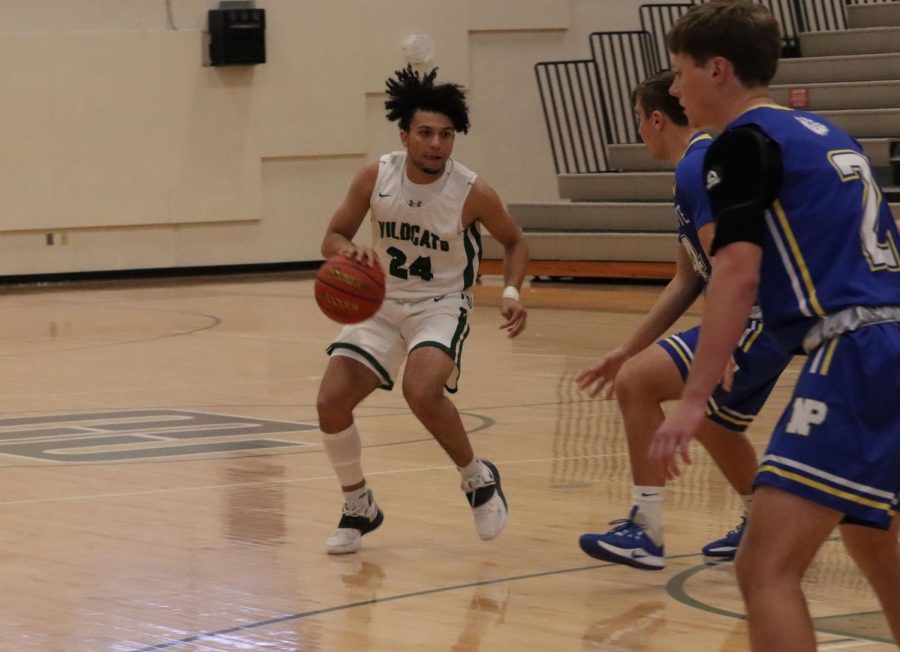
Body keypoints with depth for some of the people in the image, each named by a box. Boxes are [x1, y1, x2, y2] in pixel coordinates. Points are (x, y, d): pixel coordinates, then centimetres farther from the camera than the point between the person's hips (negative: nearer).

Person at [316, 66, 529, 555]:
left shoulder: (472, 193, -18)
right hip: (383, 303, 4)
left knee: (422, 391, -32)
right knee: (331, 401, -10)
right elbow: (332, 239, -1)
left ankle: (478, 479, -5)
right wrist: (350, 251, -25)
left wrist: (512, 292, -16)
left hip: (441, 306, -4)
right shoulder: (376, 177, -11)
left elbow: (514, 242, 1)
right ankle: (359, 507, 14)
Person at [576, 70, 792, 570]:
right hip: (775, 321, 11)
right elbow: (687, 282, 22)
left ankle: (647, 532, -13)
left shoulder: (698, 167, -14)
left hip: (759, 319, -11)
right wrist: (629, 350, 22)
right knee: (714, 422, 29)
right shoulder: (706, 160, 18)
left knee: (637, 382, -15)